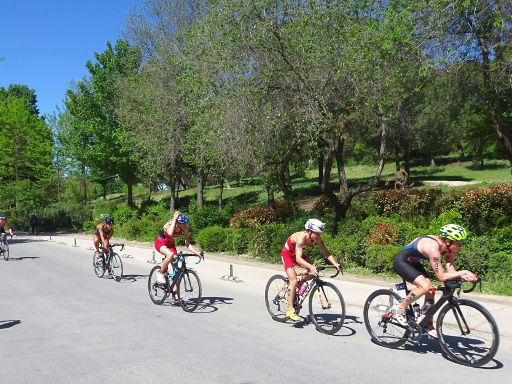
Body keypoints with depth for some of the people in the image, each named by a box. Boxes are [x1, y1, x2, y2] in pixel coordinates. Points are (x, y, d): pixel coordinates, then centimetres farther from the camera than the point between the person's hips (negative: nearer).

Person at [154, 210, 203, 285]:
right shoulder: (170, 225, -31)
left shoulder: (184, 229, -18)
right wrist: (174, 219, -46)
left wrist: (197, 252, -31)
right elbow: (170, 233, -54)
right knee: (170, 254, -35)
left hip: (170, 244, 5)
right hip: (160, 243, -5)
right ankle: (160, 273, -11)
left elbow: (188, 244, -16)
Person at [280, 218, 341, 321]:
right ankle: (290, 309, -8)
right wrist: (311, 267, -59)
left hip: (297, 254, 6)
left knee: (313, 272, -14)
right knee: (294, 281, -18)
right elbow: (298, 258, -46)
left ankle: (298, 288, 9)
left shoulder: (317, 239, -19)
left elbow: (326, 253, -15)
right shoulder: (301, 237, -38)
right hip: (287, 254, -6)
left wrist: (335, 264, -30)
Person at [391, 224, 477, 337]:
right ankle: (399, 308, -7)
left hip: (412, 262, 9)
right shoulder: (433, 247, -33)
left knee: (430, 290, 0)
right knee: (425, 286, -24)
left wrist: (463, 276, -33)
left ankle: (429, 325, 13)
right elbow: (441, 276, -34)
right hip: (401, 261, -9)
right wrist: (462, 272, -36)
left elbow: (451, 271, -14)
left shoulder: (448, 249, -8)